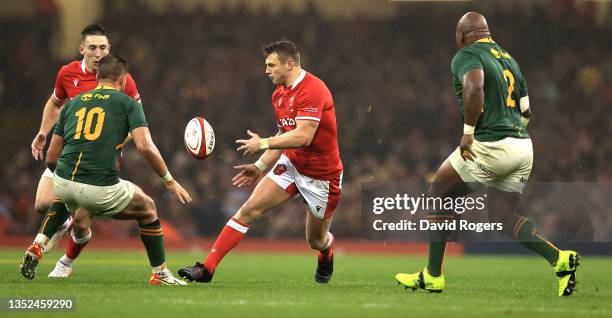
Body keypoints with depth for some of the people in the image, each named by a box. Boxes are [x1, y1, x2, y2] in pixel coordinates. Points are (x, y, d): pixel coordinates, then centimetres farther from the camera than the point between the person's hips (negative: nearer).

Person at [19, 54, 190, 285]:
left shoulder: (72, 103, 19)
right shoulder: (128, 103, 8)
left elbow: (51, 158, 19)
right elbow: (145, 146, -7)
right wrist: (169, 180, 5)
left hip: (63, 181, 4)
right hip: (101, 189, -4)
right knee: (147, 209, 25)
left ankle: (36, 248, 23)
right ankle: (160, 275, 25)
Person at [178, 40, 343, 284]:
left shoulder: (312, 89, -23)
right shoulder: (279, 95, 6)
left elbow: (303, 136, -30)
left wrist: (264, 143, -24)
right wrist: (260, 166, 13)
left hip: (321, 174, -7)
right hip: (291, 164, 7)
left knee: (316, 241, 7)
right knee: (249, 209, -11)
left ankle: (327, 254, 47)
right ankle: (207, 268, -14)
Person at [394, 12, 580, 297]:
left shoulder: (467, 55, -4)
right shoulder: (508, 58, 20)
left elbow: (475, 88, -25)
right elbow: (525, 110, 23)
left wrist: (468, 132, -19)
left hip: (491, 146, -8)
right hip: (523, 146, 8)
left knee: (440, 195, 11)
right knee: (502, 216, 14)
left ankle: (432, 276, 13)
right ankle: (559, 258, -6)